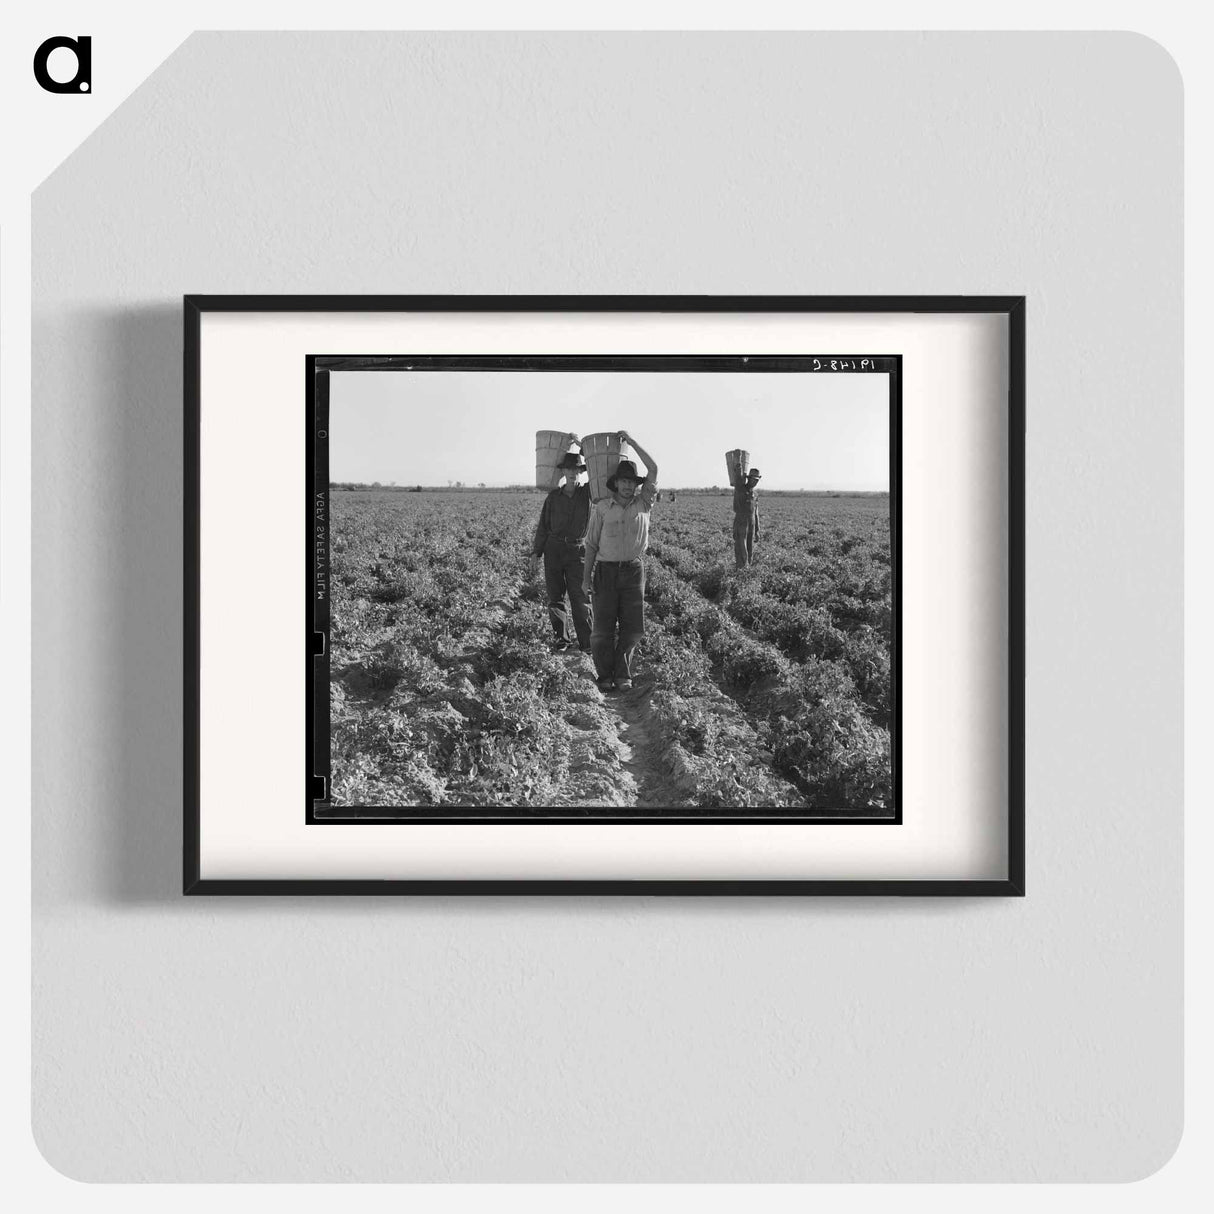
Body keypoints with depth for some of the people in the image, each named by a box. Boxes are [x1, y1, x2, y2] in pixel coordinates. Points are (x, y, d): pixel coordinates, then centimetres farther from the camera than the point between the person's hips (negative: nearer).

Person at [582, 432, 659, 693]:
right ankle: (605, 676, 12)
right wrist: (587, 576, -1)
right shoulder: (601, 508, 1)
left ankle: (622, 676, 12)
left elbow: (653, 469, -4)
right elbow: (591, 543, 4)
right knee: (604, 627, 1)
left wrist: (631, 441, -1)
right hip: (606, 570, -1)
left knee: (632, 627, 2)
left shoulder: (643, 504, 4)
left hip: (634, 570, 1)